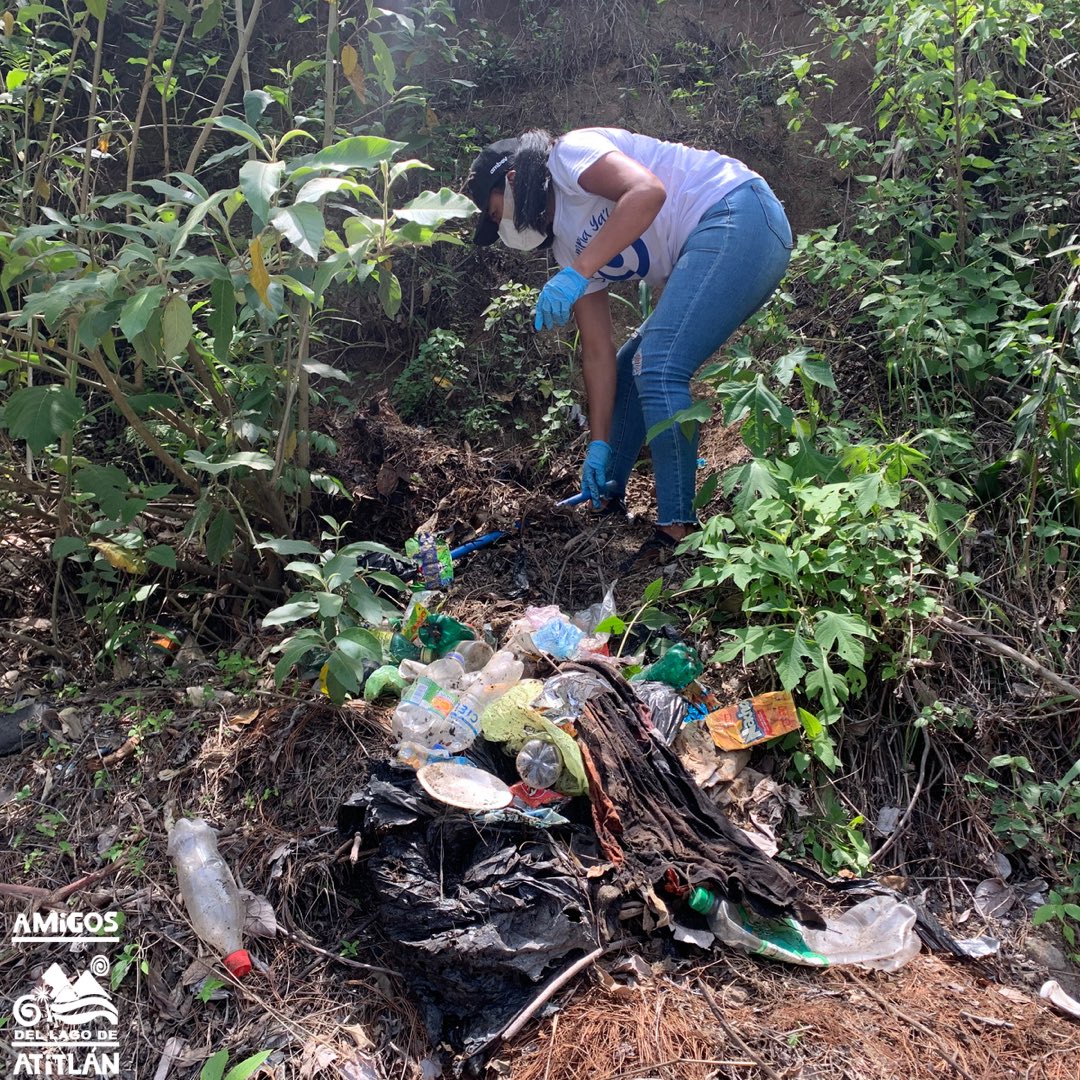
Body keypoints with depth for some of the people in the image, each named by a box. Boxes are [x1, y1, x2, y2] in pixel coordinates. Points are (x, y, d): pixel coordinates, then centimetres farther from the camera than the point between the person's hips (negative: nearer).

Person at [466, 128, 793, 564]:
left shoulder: (567, 154, -5)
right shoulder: (565, 247, 16)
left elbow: (647, 191, -26)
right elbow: (597, 350, 11)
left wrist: (578, 273, -27)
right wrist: (599, 444, 6)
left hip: (738, 215, -10)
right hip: (704, 256, 10)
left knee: (657, 368, -19)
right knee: (631, 367, 14)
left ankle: (676, 529, -15)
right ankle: (604, 499, 26)